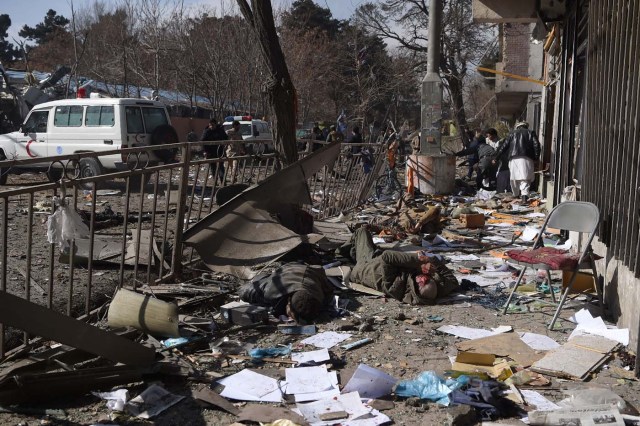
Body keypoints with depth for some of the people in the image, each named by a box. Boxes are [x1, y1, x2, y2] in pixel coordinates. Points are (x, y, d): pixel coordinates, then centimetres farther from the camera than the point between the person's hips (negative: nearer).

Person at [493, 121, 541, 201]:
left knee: (514, 177, 12)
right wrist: (535, 159, 5)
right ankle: (524, 194, -24)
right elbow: (536, 145, 3)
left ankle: (516, 195, 20)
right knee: (525, 177, -5)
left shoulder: (512, 134, 19)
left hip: (514, 159, 1)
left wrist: (496, 158, 16)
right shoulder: (530, 133, 16)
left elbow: (503, 146, 14)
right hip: (526, 158, -1)